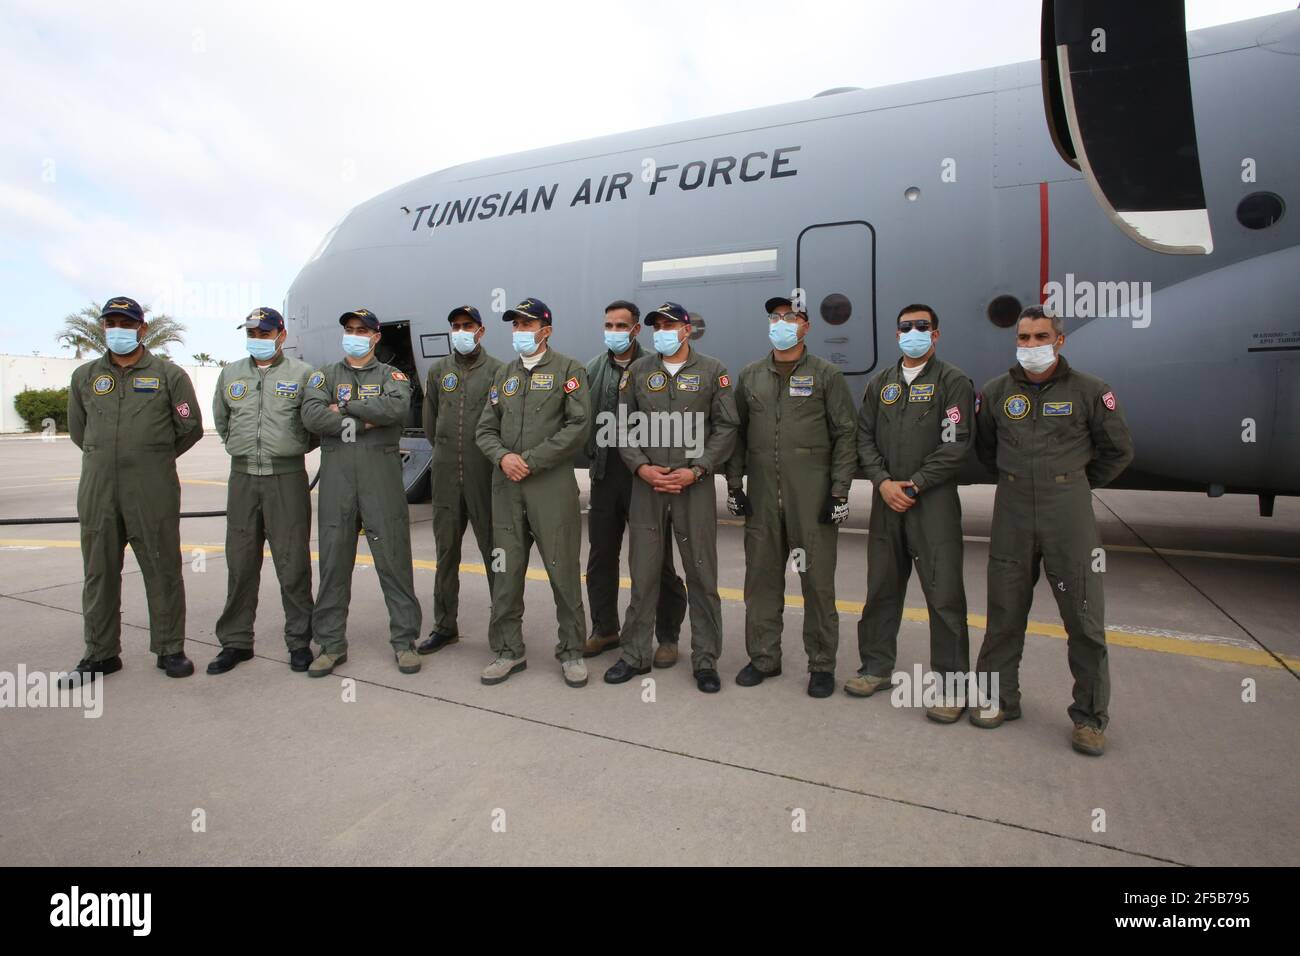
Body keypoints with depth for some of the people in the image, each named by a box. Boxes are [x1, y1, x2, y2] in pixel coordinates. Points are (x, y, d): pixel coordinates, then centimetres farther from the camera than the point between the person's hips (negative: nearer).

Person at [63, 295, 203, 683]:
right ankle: (101, 653, 21)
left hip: (153, 490, -4)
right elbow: (77, 429, 22)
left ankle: (170, 648, 12)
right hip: (98, 489, 4)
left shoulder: (169, 374, 2)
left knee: (162, 569, 2)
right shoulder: (85, 376, 12)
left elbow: (191, 427, 5)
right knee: (99, 572, 9)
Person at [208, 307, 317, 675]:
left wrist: (294, 448, 6)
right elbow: (220, 419, 24)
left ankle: (299, 641, 10)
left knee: (293, 564, 0)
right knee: (240, 563, 8)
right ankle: (236, 641, 19)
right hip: (243, 476, 4)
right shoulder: (231, 374, 12)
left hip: (287, 476, -4)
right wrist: (240, 447, 17)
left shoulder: (302, 373, 0)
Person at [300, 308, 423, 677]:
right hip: (336, 474, 2)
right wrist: (365, 422, -9)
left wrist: (346, 406, -8)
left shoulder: (391, 375, 10)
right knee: (334, 560, 5)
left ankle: (404, 641, 8)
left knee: (394, 559, -1)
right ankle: (331, 644, 17)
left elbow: (398, 407, -13)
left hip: (381, 472, -2)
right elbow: (311, 416, -5)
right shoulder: (325, 376, 15)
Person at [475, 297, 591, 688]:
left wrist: (531, 461, -12)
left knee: (563, 571, 1)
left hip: (552, 485, -5)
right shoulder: (504, 374, 17)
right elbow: (485, 429, 14)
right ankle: (508, 651, 21)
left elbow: (577, 427, -10)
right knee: (506, 572, 8)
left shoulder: (568, 369, 1)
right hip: (506, 487, 5)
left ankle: (572, 651, 16)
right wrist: (503, 457, -7)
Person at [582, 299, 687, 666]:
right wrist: (593, 457, 2)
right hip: (605, 474, 5)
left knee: (657, 560, 3)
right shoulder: (594, 369, 9)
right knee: (601, 557, 13)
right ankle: (604, 629, 29)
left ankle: (667, 637, 18)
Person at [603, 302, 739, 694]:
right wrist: (641, 467, -7)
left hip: (695, 486, -2)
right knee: (643, 573, 8)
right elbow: (623, 426, 8)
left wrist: (696, 470, -11)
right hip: (647, 486, 2)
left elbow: (726, 427, 0)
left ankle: (705, 660, 16)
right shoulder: (638, 370, 10)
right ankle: (635, 655, 21)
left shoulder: (712, 371, 3)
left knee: (701, 575, 4)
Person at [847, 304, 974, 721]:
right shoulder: (880, 383, 15)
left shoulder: (952, 381, 0)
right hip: (886, 499, 5)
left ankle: (952, 683, 8)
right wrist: (883, 482, -6)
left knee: (944, 593, -3)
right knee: (881, 587, 11)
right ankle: (877, 666, 25)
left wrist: (913, 485, -12)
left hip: (933, 500, -4)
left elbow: (956, 445, -8)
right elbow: (864, 437, 9)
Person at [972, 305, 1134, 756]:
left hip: (1068, 508, -2)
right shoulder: (996, 391, 5)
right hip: (1012, 509, 2)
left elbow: (1118, 449, 9)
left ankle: (1090, 716, 14)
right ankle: (1000, 698, 22)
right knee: (1005, 611, 8)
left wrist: (1080, 483, 9)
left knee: (1084, 616, 1)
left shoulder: (1089, 391, -1)